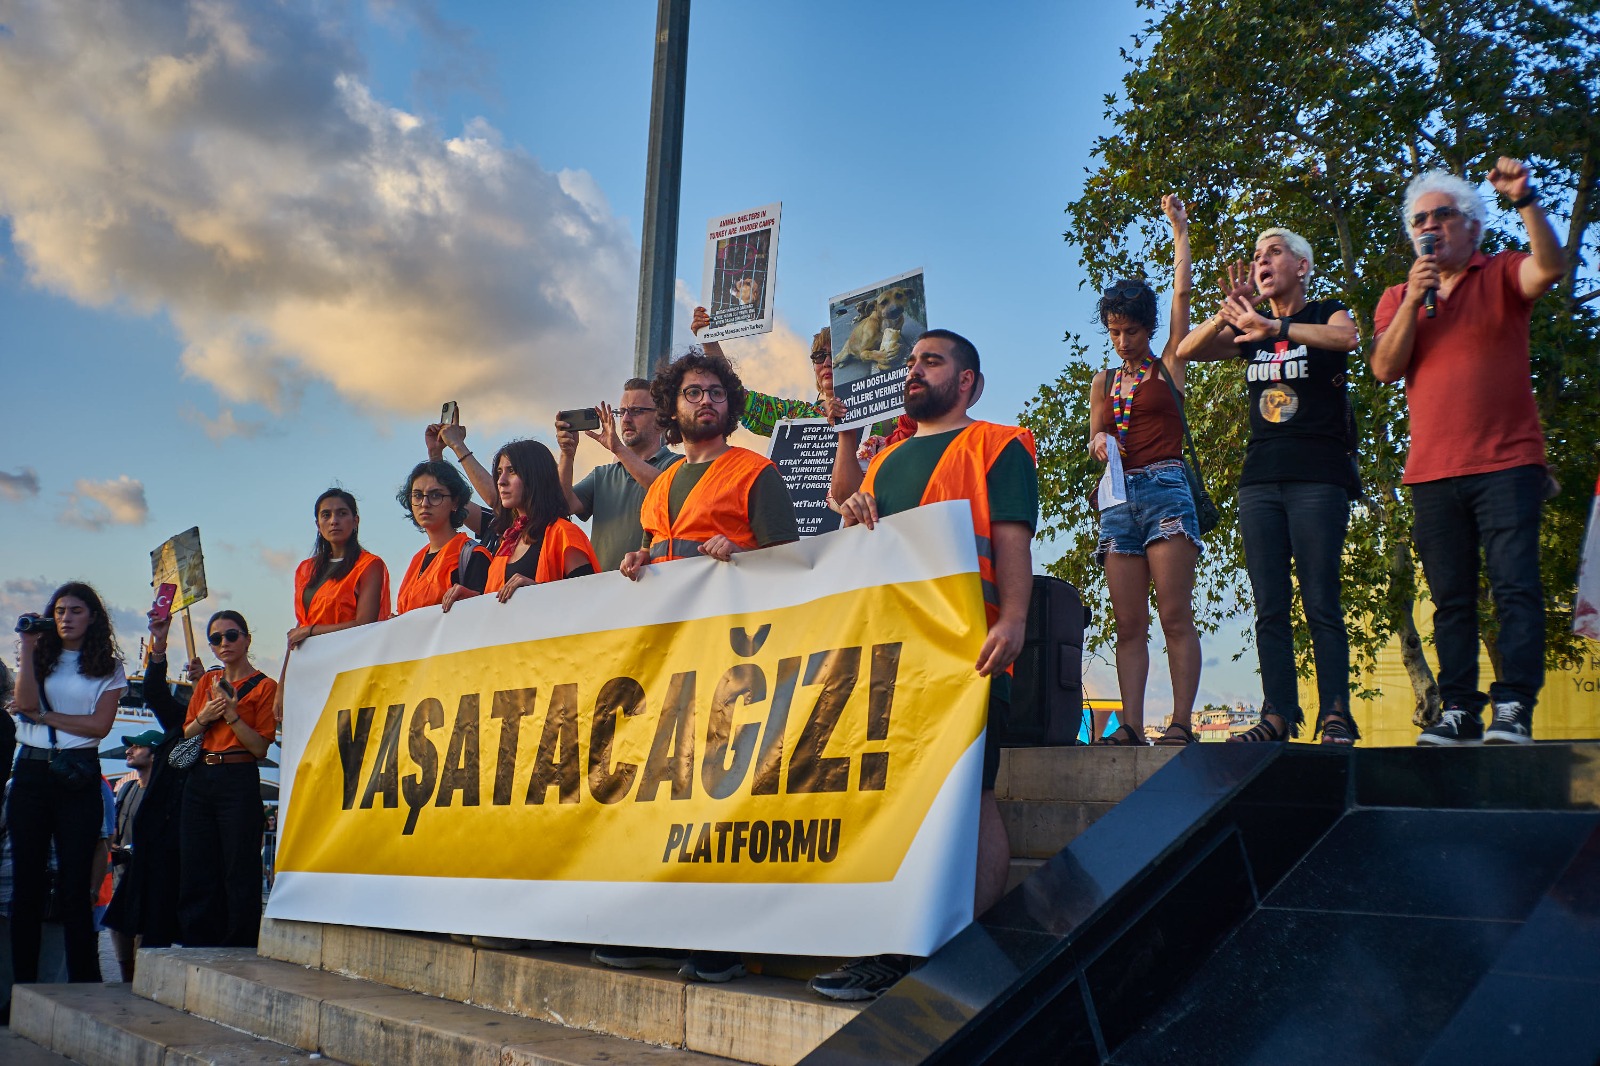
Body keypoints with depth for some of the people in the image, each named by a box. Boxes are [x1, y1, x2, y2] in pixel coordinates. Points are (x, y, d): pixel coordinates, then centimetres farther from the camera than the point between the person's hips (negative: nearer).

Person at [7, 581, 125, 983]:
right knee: (26, 879, 3)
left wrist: (43, 716, -7)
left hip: (79, 778, -2)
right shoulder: (40, 658, 13)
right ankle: (23, 982, 7)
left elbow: (99, 725, -5)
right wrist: (28, 648, -7)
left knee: (75, 884, -3)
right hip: (31, 771, 2)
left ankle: (83, 984, 1)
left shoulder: (108, 668, 7)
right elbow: (27, 703, -6)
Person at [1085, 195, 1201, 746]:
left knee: (1175, 615, -10)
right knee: (1129, 623, -1)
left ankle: (1181, 722, -12)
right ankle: (1131, 725, -5)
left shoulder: (1170, 365, 9)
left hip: (1165, 488, -4)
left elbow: (1182, 292, 5)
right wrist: (1099, 442, -2)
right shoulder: (1104, 380, 19)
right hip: (1119, 495, 4)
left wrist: (1179, 229, 12)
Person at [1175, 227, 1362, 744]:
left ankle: (1335, 715, -9)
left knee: (1321, 604, -9)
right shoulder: (1250, 331, 18)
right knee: (1269, 609, 0)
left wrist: (1272, 326, -28)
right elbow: (1186, 351, 6)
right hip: (1259, 481, 5)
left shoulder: (1325, 314, 5)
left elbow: (1346, 337, -19)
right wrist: (1227, 313, -11)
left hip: (1319, 478, -5)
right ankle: (1278, 714, 0)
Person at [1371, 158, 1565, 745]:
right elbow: (1385, 368, 2)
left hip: (1506, 462, -3)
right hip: (1432, 472, 3)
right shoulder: (1397, 298, 16)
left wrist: (1525, 201, -26)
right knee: (1451, 599, 4)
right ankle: (1459, 710, 7)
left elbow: (1550, 266, -14)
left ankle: (1514, 706, -12)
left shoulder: (1501, 275, 8)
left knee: (1515, 585, -10)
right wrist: (1415, 298, -7)